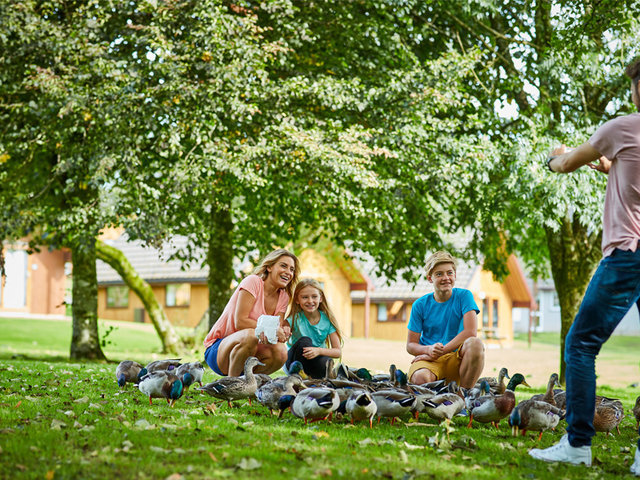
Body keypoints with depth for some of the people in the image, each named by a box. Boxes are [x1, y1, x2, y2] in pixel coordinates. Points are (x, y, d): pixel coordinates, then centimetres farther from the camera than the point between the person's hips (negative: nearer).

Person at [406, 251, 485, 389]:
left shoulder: (464, 296, 1)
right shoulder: (420, 305, 4)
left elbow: (470, 332, -12)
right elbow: (410, 345, 4)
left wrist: (439, 352, -17)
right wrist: (429, 350, -20)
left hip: (456, 359, 1)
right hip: (428, 359, -1)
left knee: (475, 343, -31)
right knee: (420, 378, -37)